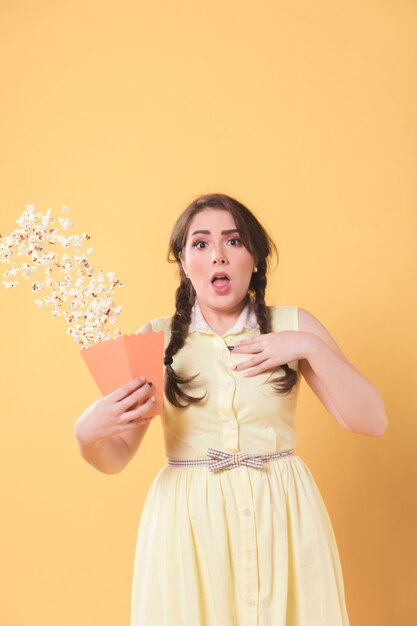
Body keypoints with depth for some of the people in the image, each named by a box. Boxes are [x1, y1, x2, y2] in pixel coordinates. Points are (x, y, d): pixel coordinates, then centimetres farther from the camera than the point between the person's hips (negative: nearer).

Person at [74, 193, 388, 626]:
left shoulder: (293, 325, 0)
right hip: (189, 524, 0)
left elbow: (372, 422, -4)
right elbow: (116, 458, -1)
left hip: (282, 517, 1)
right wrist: (87, 434, -23)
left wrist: (311, 347, -14)